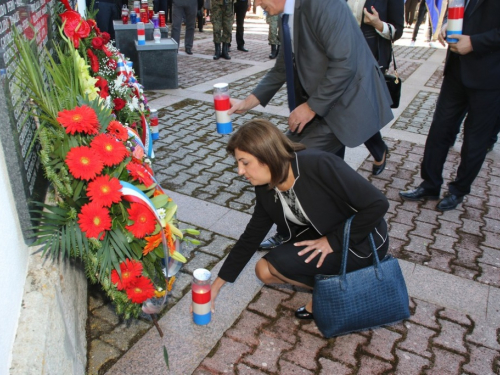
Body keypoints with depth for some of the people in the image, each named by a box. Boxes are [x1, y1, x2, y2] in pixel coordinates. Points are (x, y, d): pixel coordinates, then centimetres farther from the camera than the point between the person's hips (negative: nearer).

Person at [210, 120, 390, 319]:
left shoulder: (320, 166, -29)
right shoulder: (265, 190, -7)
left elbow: (377, 204, -27)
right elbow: (250, 238, 2)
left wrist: (333, 241, -22)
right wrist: (217, 284, 4)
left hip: (362, 242, -7)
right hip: (323, 237, 7)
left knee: (277, 264, -20)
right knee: (264, 271, 0)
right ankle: (333, 278, 7)